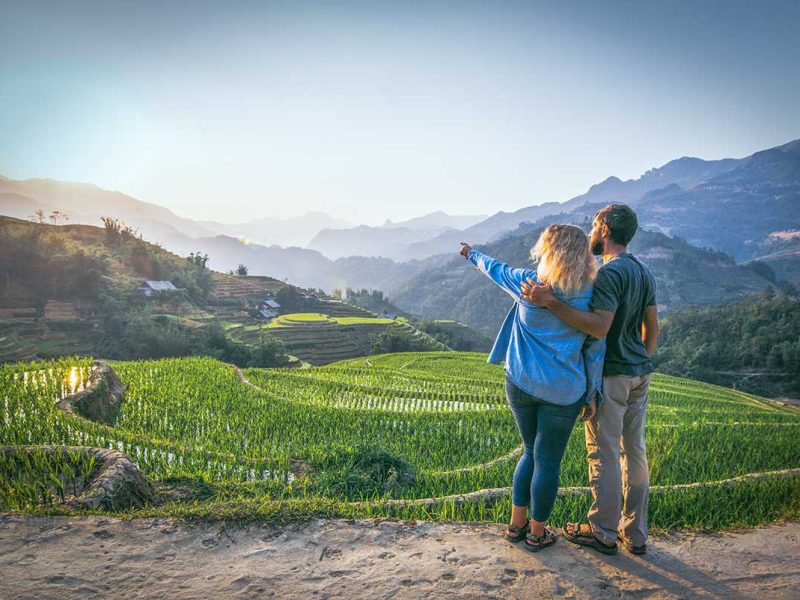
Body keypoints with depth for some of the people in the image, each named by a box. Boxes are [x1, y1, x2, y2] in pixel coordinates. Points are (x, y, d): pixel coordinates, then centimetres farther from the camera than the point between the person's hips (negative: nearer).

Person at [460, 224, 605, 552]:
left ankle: (517, 524, 29)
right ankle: (537, 533, 24)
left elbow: (495, 269, 15)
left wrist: (472, 255, 36)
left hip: (521, 383, 3)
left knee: (531, 453, 20)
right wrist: (592, 394, 7)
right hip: (563, 391, -2)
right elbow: (595, 348, -2)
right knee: (548, 461, 10)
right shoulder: (590, 296, -7)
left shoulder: (528, 283, -4)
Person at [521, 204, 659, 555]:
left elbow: (600, 327, -30)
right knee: (634, 450, 14)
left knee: (604, 453, 3)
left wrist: (551, 303, -35)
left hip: (611, 375, -9)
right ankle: (634, 533, 24)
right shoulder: (644, 273, 11)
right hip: (639, 374, 9)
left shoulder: (610, 272, -19)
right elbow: (652, 327, 15)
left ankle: (603, 532, 16)